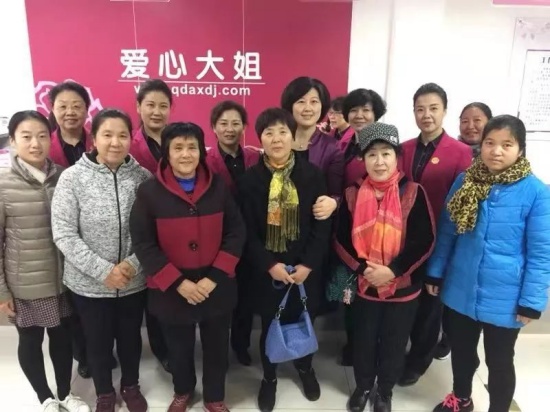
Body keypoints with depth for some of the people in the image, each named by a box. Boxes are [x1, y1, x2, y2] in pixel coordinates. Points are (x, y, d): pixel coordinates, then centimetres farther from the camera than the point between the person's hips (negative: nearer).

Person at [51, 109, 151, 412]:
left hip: (134, 281, 1)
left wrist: (134, 263, -17)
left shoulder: (143, 177, -7)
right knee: (98, 342, 18)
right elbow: (63, 234, -13)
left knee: (131, 337, 21)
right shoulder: (72, 178, -11)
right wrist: (103, 270, -18)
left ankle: (131, 386, 48)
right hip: (89, 283, -1)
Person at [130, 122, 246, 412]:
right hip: (171, 291, -1)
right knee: (179, 348, 20)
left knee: (216, 347, 16)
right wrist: (178, 282, -16)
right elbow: (143, 244, -10)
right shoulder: (149, 192, -9)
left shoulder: (219, 187, -3)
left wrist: (214, 277, -13)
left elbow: (236, 233, -3)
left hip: (216, 288, 1)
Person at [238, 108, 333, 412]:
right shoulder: (249, 179, -4)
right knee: (270, 326, 13)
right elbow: (247, 231, -5)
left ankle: (305, 368, 46)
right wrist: (269, 265, -14)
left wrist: (308, 264, -12)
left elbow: (323, 224, -5)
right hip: (266, 270, 0)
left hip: (306, 268, 1)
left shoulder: (312, 174, -4)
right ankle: (269, 377, 40)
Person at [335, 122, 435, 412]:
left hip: (403, 286, -1)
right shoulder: (352, 194, -3)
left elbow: (424, 240, -12)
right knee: (363, 339, 15)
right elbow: (342, 239, -2)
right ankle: (362, 386, 41)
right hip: (364, 285, 1)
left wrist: (393, 270, -18)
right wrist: (362, 268, -15)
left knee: (394, 342, 14)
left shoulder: (413, 193, -8)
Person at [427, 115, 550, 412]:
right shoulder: (464, 182, -3)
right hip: (460, 290, 4)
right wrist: (435, 273, 7)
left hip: (504, 298, -3)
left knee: (499, 362, 15)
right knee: (461, 351, 22)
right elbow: (446, 233, 5)